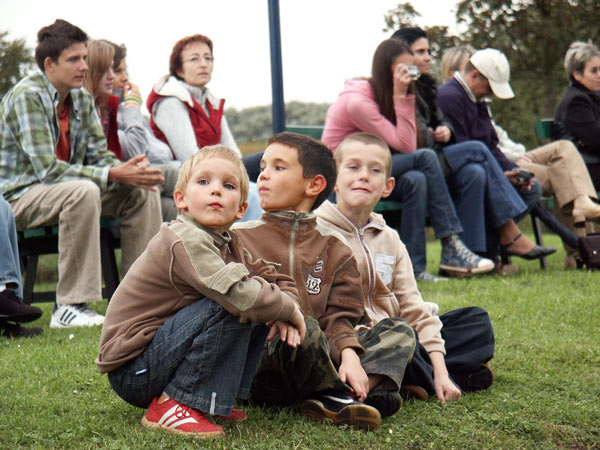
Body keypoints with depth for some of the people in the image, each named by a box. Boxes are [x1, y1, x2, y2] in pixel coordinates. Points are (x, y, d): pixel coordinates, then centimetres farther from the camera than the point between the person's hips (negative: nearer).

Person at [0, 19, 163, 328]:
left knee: (143, 192, -6)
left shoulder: (82, 99, 5)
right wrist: (113, 175, -30)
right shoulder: (26, 97, -20)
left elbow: (99, 156, 5)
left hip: (66, 191, 8)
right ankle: (69, 307, -33)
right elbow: (47, 170, -27)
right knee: (84, 192, -36)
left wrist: (130, 170, -18)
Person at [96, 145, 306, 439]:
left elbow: (277, 280, 14)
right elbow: (242, 296, -32)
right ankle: (171, 405, -17)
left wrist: (284, 312, -9)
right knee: (229, 307, -26)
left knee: (256, 315, 3)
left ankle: (213, 399, 7)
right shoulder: (185, 240, -21)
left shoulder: (227, 245, 8)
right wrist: (288, 308, -14)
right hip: (132, 373, -9)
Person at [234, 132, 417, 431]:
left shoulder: (332, 249, 16)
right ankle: (335, 395, -11)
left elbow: (339, 316, 8)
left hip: (323, 360, 5)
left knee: (399, 331, -8)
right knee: (302, 328, -36)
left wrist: (349, 354, -15)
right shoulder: (238, 237, 8)